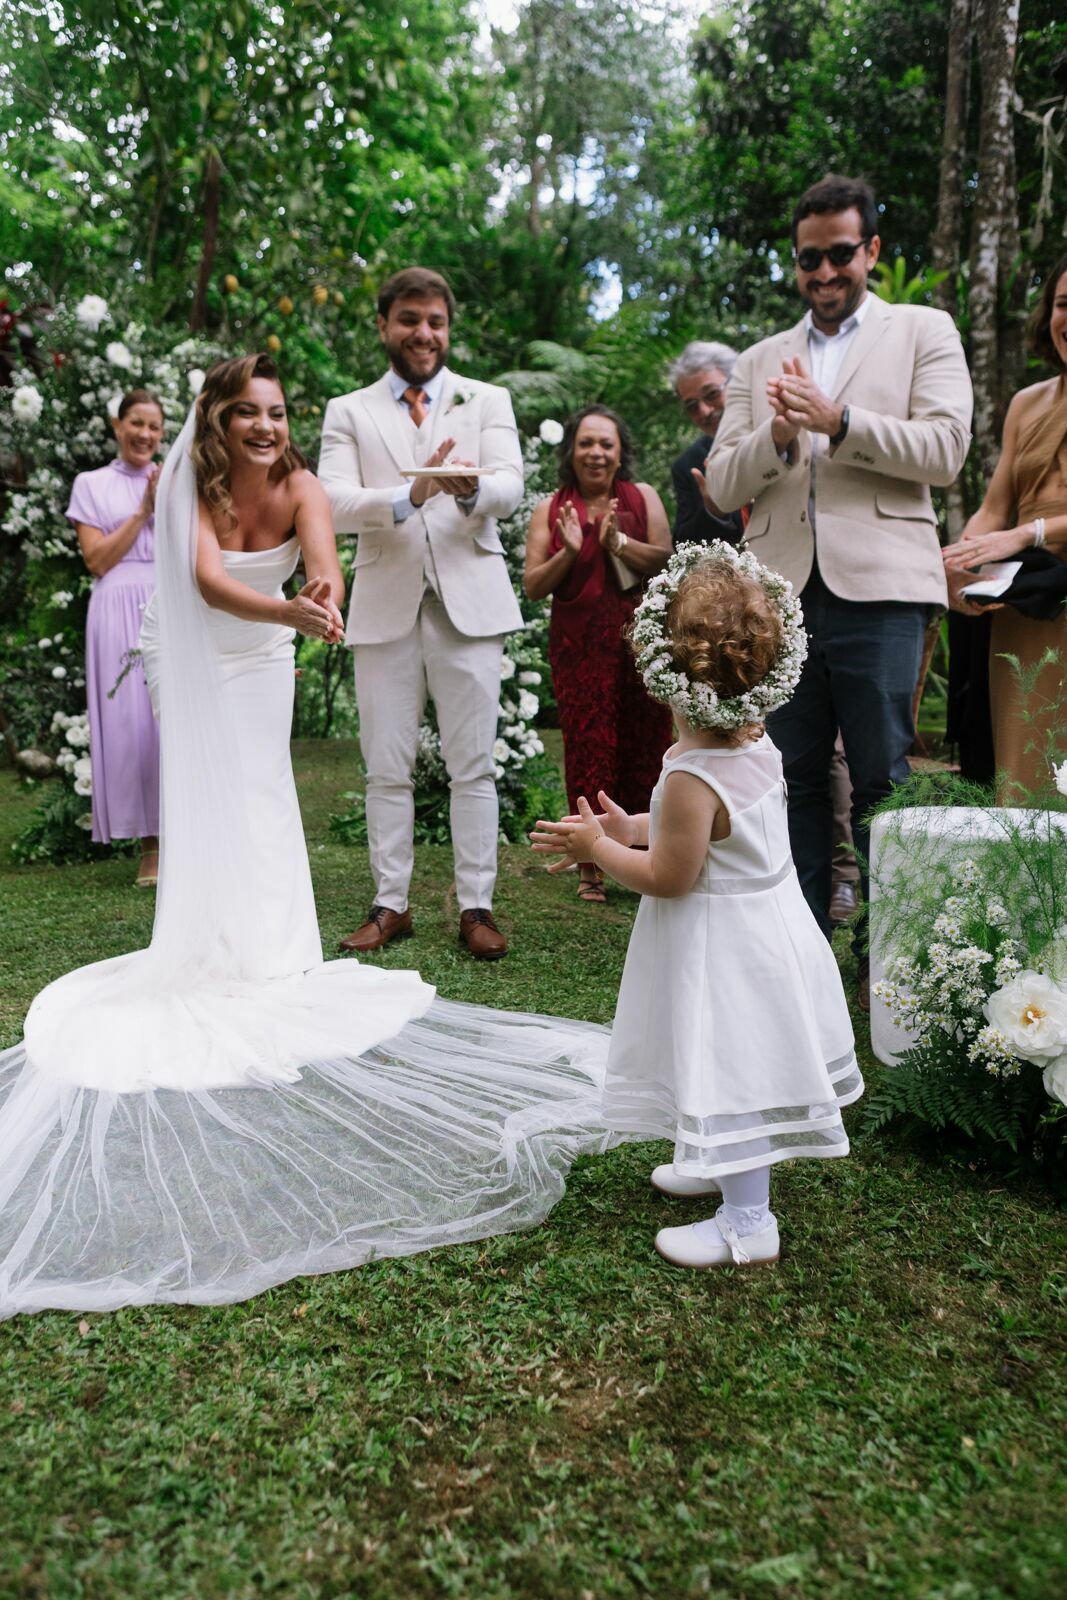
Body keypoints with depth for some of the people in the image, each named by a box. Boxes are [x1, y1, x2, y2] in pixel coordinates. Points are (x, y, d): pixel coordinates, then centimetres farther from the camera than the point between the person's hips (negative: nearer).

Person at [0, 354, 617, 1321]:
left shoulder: (298, 487, -16)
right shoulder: (193, 489, -20)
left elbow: (322, 551, -37)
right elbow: (208, 580, -38)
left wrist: (324, 587, -63)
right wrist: (291, 611, -57)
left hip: (263, 670, 2)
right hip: (197, 671, -2)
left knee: (260, 805, 11)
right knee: (209, 802, 0)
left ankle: (267, 959, 26)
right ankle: (221, 960, 10)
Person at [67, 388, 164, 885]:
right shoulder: (92, 485, 11)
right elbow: (98, 560, 1)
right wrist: (143, 510, -2)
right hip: (121, 611, -1)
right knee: (132, 720, -5)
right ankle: (150, 846, -1)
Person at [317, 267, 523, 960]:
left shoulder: (488, 401, 11)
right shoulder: (349, 412, 12)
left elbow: (510, 486, -5)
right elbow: (334, 504, -4)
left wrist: (470, 488, -29)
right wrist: (409, 496, -22)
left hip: (469, 603, -1)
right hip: (386, 607, 1)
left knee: (474, 765, 1)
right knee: (387, 767, 5)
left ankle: (477, 907, 9)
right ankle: (390, 905, 16)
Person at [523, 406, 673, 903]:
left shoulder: (642, 497, 7)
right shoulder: (550, 510, 7)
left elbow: (669, 562, -3)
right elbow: (532, 586, 3)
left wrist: (619, 543, -15)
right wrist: (568, 552, -12)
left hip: (640, 640, 0)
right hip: (578, 647, 0)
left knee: (645, 746, 0)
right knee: (588, 747, -2)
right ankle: (591, 866, 6)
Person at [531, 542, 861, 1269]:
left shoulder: (691, 778, -30)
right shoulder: (757, 745, -1)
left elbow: (669, 878, -23)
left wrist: (597, 848, -11)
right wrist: (632, 827, 10)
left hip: (721, 951, -10)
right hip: (769, 927, 10)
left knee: (730, 1075, 3)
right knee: (739, 1068, 26)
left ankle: (747, 1224, 17)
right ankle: (725, 1165, 48)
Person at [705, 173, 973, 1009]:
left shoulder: (923, 332, 11)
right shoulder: (759, 361, 19)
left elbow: (945, 449, -3)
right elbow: (723, 485, 11)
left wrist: (838, 421, -13)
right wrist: (777, 437, -8)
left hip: (876, 591, -3)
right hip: (783, 592, 3)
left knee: (882, 781, -1)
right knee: (792, 779, 6)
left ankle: (885, 956, 11)